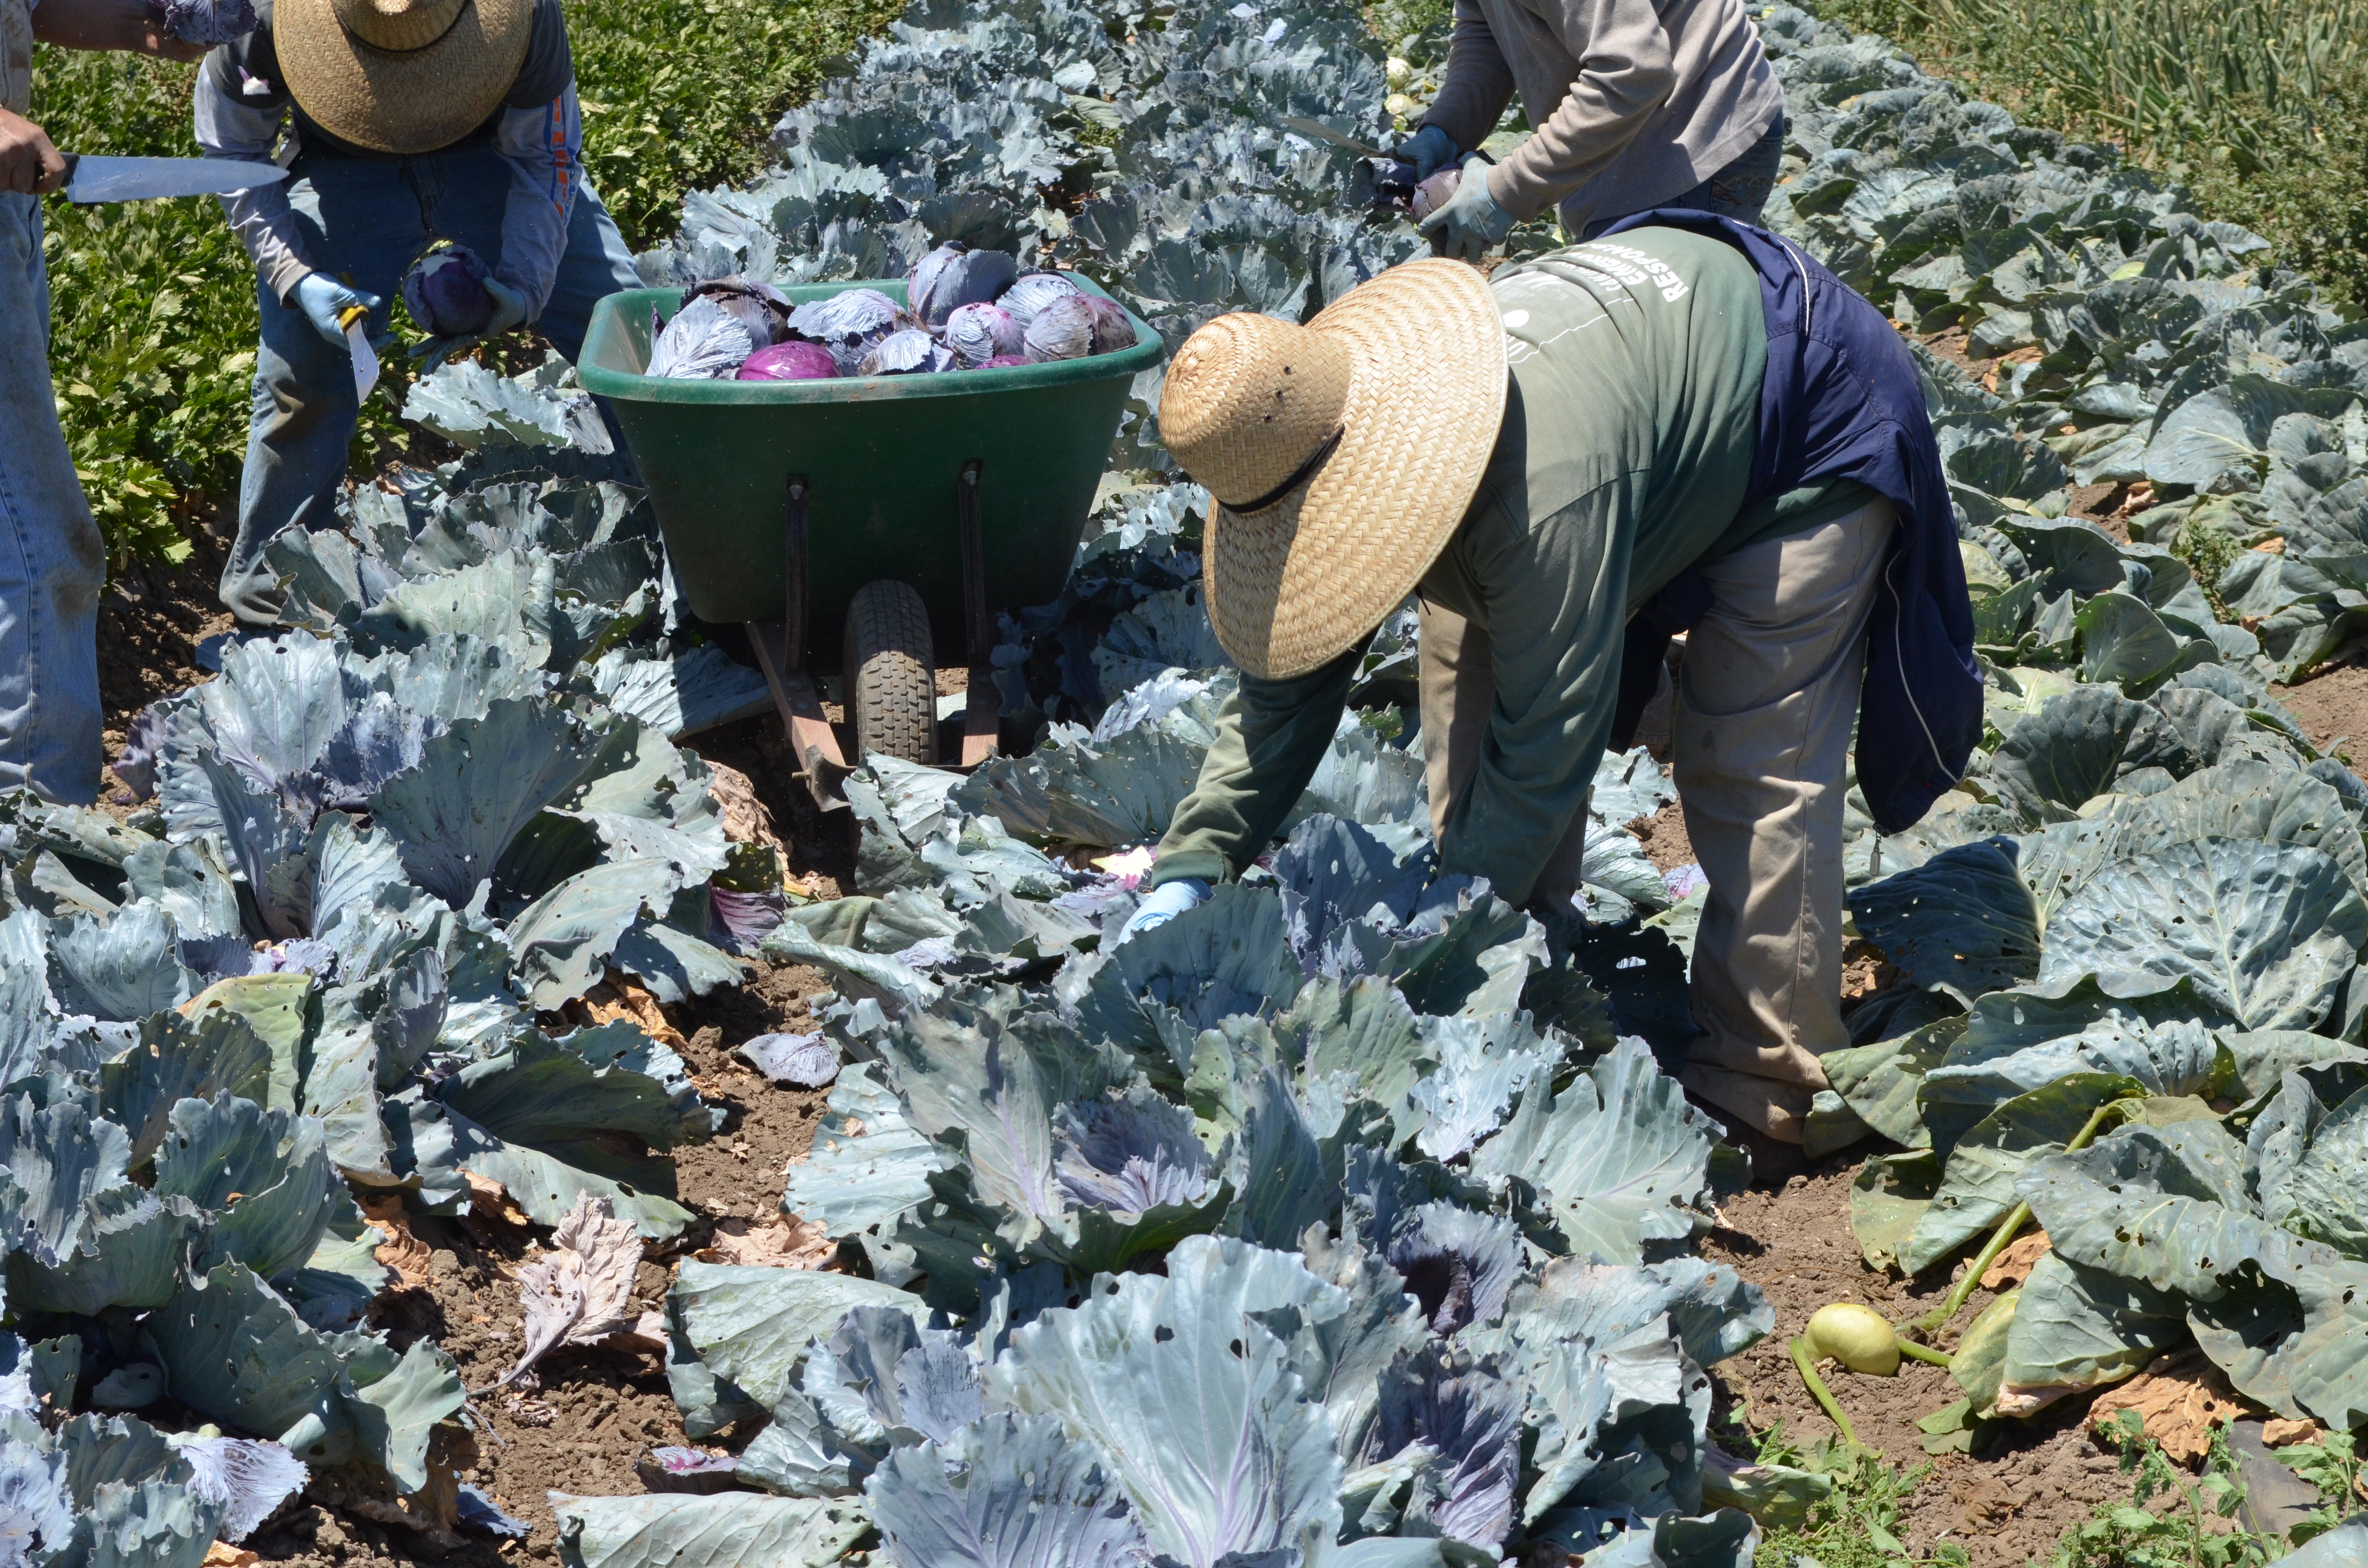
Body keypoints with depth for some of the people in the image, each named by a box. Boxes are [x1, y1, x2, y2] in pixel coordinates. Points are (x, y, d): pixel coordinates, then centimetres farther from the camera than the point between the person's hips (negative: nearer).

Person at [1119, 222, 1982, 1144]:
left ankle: (1767, 1085, -3)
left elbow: (1546, 745, -37)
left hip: (1810, 421, -8)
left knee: (1751, 768, -15)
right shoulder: (1326, 439, -18)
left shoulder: (1542, 491, -45)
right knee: (1470, 686, 0)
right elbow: (1284, 689, -9)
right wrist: (1190, 869, -16)